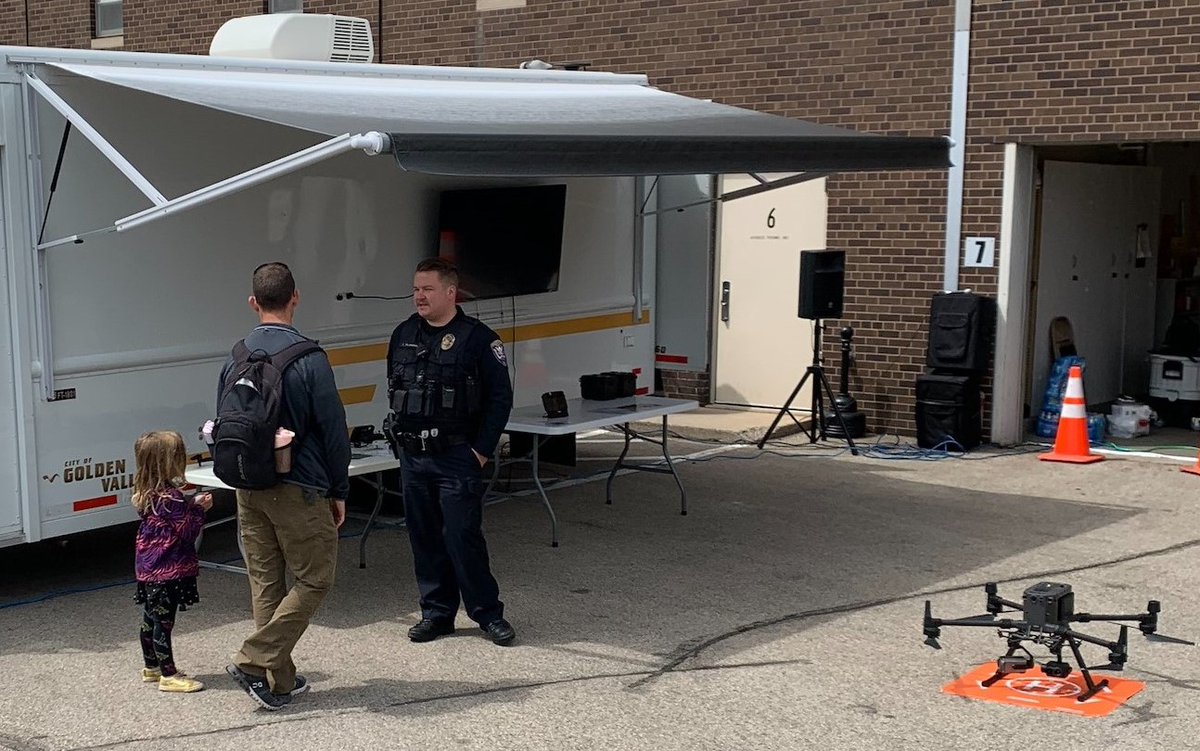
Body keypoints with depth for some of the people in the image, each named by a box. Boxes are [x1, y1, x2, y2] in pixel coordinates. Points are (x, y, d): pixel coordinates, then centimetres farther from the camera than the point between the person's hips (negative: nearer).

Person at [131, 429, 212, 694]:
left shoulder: (148, 494, 5)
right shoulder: (170, 498, -23)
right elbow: (187, 531, -20)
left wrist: (191, 503, 3)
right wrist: (199, 509, -9)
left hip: (148, 567, 10)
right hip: (167, 571, -10)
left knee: (151, 619, 19)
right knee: (163, 622, -3)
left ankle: (151, 667, 32)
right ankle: (168, 675, 4)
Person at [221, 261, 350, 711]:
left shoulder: (236, 358, 4)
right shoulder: (308, 358, -14)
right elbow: (333, 429, -11)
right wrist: (339, 491, -1)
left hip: (249, 490, 6)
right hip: (298, 490, -6)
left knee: (265, 584, 13)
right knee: (314, 581, 6)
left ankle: (279, 681, 18)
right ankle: (255, 661, -3)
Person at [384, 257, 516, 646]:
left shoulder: (477, 338, -7)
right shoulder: (404, 335, 11)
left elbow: (500, 398, -6)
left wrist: (482, 450, -9)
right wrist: (398, 436, 13)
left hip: (456, 457, -6)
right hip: (412, 457, 6)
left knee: (463, 536, -6)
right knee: (424, 537, 10)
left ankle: (488, 613, 7)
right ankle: (437, 613, 20)